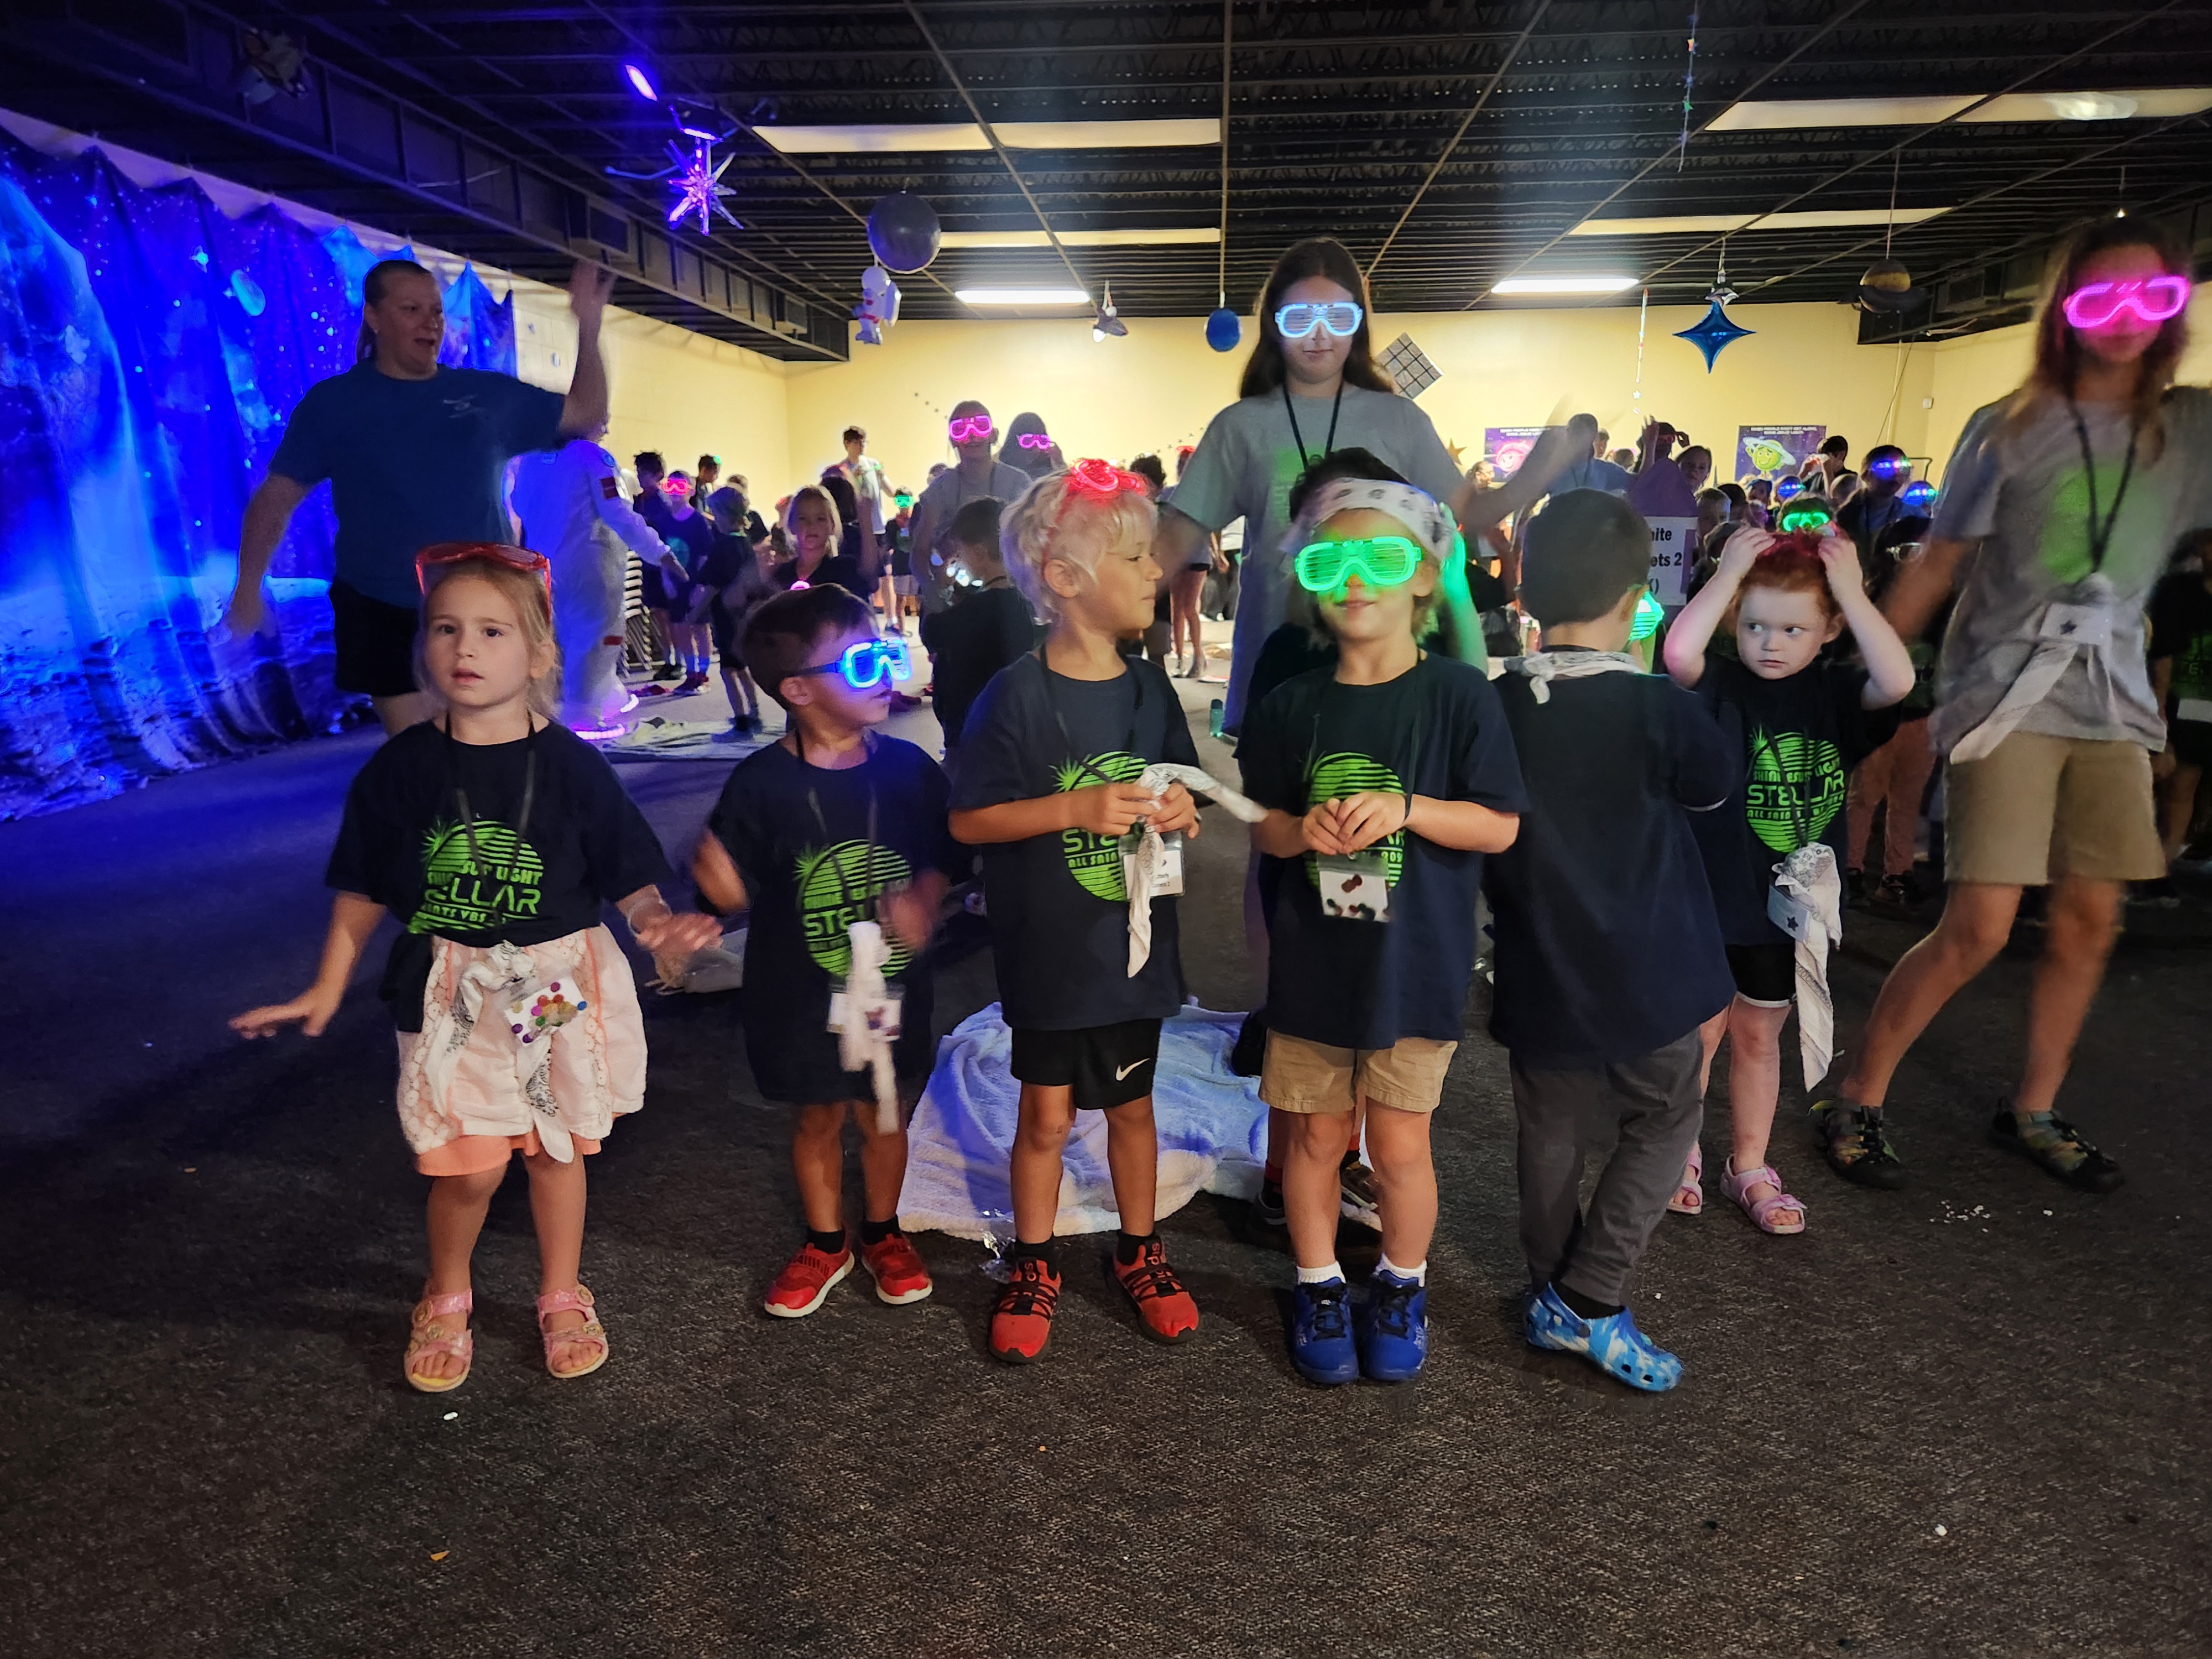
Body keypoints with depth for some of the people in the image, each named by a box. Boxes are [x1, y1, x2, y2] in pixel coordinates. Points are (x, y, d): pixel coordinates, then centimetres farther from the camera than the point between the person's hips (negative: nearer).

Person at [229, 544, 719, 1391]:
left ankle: (562, 1297, 37)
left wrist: (654, 921, -26)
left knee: (555, 1149, 13)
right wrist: (327, 989, 6)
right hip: (453, 992, 0)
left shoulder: (571, 766, -8)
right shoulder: (402, 767, -4)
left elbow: (627, 875, -5)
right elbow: (363, 889, 6)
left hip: (561, 986, 0)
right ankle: (445, 1299, 32)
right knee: (468, 1167, 1)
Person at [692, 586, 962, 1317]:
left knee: (884, 1117, 17)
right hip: (801, 998, -1)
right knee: (816, 1120, 17)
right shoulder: (762, 783, -14)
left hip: (893, 989, 2)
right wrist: (718, 880, -32)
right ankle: (825, 1243, 40)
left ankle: (882, 1234, 41)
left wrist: (923, 905, -15)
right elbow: (738, 893, -10)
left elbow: (938, 858, 3)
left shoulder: (907, 768, -7)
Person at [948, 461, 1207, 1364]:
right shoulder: (1018, 695, -14)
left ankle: (1139, 1250, 38)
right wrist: (1076, 809, -23)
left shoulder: (1149, 687, 1)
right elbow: (968, 819, -13)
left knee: (1131, 1104, 18)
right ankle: (1034, 1265, 32)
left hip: (1133, 942, 4)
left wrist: (1179, 811, -10)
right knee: (1047, 1113, 11)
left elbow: (1177, 794, 12)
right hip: (1048, 950, -4)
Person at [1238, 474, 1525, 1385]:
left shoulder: (1458, 693, -8)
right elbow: (1262, 824, 7)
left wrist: (1406, 808, -21)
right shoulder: (1294, 705, 1)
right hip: (1313, 959, 2)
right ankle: (1319, 1286, 34)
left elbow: (1500, 826, -7)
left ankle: (1402, 1287, 34)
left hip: (1416, 962, -2)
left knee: (1399, 1145, 8)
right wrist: (1304, 831, -14)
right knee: (1315, 1137, 12)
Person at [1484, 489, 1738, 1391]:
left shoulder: (1496, 706, -6)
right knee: (1663, 1123, 15)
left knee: (1550, 1134, 17)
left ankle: (1552, 1297, 29)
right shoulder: (1656, 707, -16)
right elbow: (1717, 780, 3)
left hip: (1540, 971, 3)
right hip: (1647, 974, -3)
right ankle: (1589, 1300, 10)